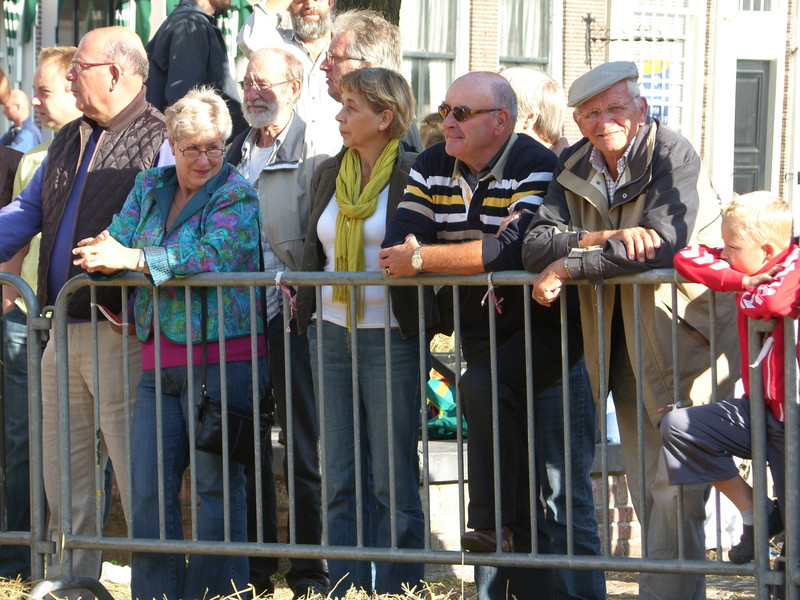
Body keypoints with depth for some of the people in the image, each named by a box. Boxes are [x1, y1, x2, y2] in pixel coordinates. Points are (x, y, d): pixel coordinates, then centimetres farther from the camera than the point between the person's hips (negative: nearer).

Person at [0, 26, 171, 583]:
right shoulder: (69, 142, 18)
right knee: (63, 471, 12)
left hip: (120, 332, -8)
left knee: (137, 471, -6)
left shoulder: (160, 141, -7)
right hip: (66, 332, 8)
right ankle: (72, 580, 20)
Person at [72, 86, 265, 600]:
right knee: (149, 485, 2)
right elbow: (114, 242, 9)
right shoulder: (149, 188, 16)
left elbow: (212, 255, -19)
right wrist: (105, 256, -15)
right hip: (158, 359, 6)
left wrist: (132, 259, -21)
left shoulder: (237, 197, -4)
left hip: (222, 357, -6)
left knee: (216, 482, -1)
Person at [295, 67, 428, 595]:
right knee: (341, 482, 7)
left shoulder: (413, 175, -7)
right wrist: (304, 313, 11)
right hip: (333, 335, 6)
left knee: (395, 480, 0)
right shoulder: (329, 175, 12)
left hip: (392, 341, -6)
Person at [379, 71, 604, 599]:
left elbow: (515, 249, -30)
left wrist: (424, 259, -26)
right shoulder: (433, 169, 6)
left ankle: (494, 523, -19)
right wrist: (455, 260, -23)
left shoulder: (535, 168, -14)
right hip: (484, 338, 7)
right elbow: (396, 247, -4)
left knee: (483, 386, -32)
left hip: (547, 334, -7)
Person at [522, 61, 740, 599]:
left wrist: (569, 265, -20)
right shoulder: (573, 168, 7)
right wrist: (604, 240, -22)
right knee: (646, 496, 10)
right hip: (622, 351, 6)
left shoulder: (673, 155, -11)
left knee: (675, 493, -12)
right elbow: (535, 246, -4)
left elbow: (663, 247, -24)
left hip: (683, 344, -6)